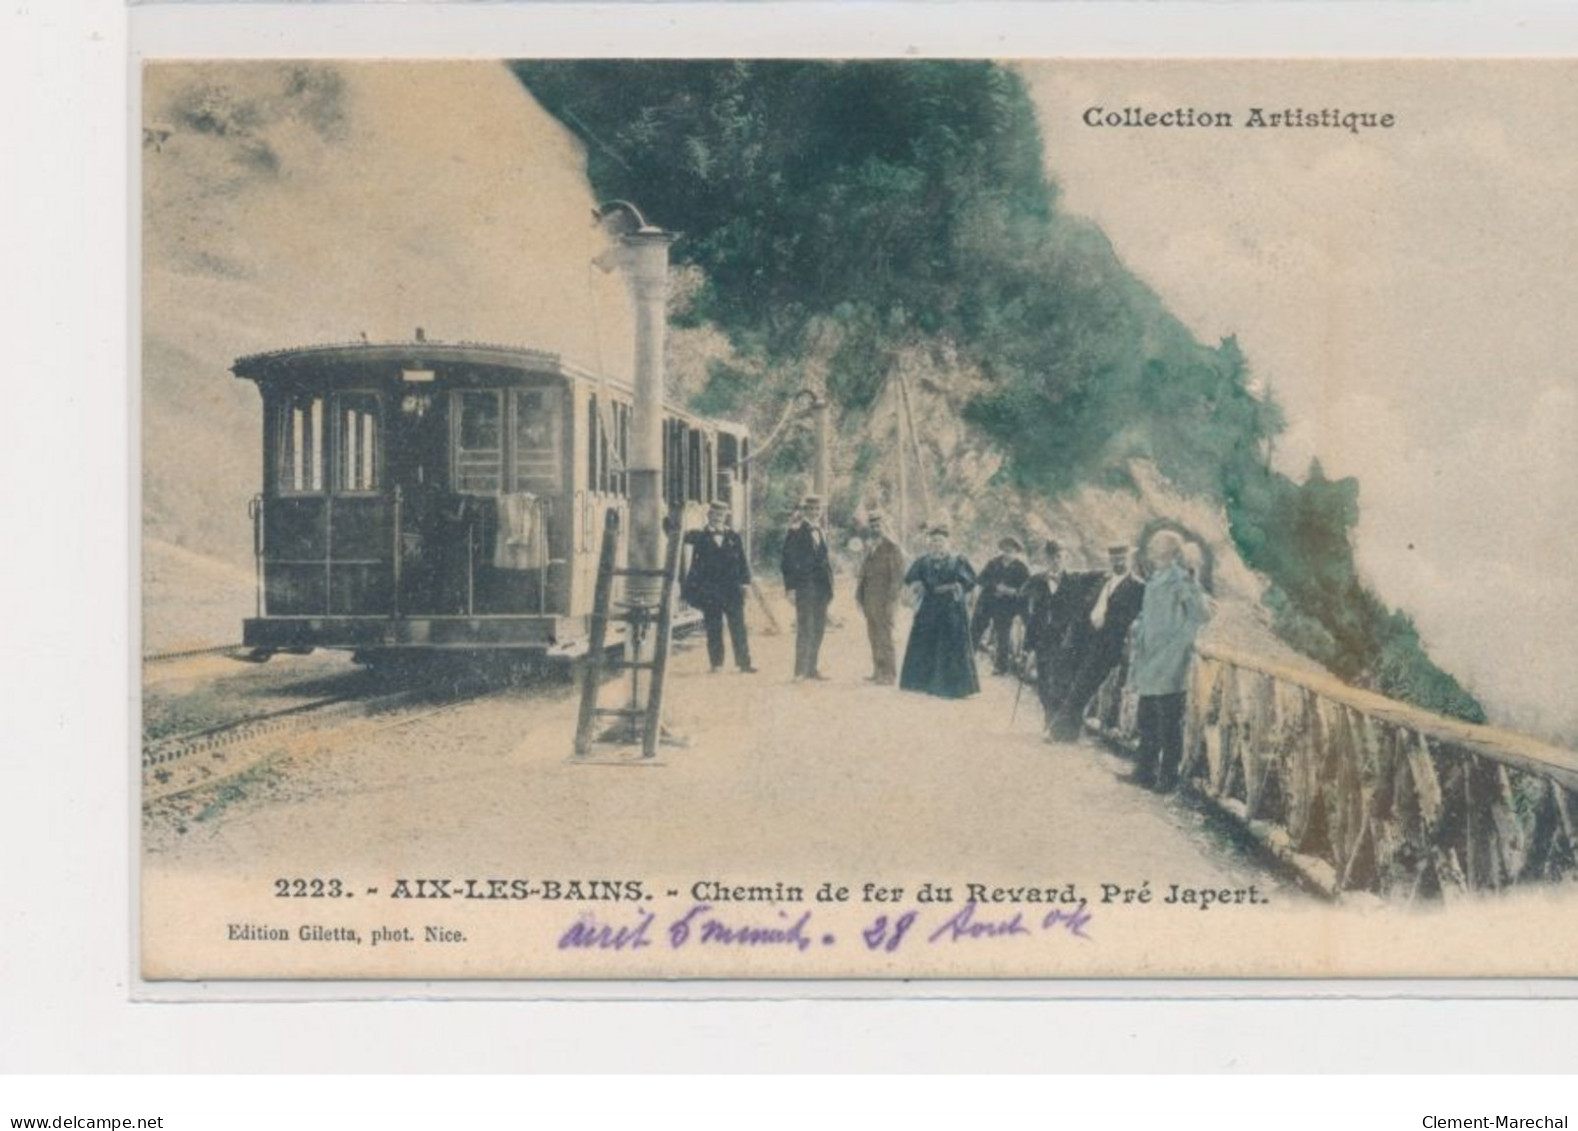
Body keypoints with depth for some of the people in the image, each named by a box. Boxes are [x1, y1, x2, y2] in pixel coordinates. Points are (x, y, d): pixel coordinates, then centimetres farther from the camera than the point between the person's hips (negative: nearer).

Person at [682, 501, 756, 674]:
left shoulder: (734, 538, 6)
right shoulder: (701, 537, 4)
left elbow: (743, 562, 6)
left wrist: (744, 582, -2)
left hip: (732, 590, 0)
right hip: (709, 592, 0)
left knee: (738, 627, 1)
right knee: (713, 630, 2)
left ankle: (743, 662, 4)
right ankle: (717, 664, 8)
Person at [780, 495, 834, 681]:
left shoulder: (821, 533, 16)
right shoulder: (796, 532, -5)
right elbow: (787, 561, -9)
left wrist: (829, 588, 16)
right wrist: (790, 587, -15)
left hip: (821, 587, 7)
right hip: (804, 587, -7)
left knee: (818, 630, 8)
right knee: (805, 629, -8)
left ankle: (812, 668, 14)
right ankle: (800, 671, -5)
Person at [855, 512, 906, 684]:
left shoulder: (892, 548, -7)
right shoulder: (869, 547, 16)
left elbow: (897, 577, -11)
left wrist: (891, 599, -16)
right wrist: (859, 593, 12)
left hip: (882, 599, -8)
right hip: (869, 599, 8)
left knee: (883, 637, -8)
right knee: (874, 636, 10)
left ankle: (889, 673, -5)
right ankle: (878, 671, 15)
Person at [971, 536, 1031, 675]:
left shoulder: (1022, 569, -1)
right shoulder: (993, 564, 8)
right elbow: (982, 579, 0)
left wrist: (1012, 591, -22)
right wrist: (996, 587, -16)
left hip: (1005, 608, -3)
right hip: (986, 604, 3)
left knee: (1003, 637, 2)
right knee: (974, 630, 4)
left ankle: (1001, 666, 15)